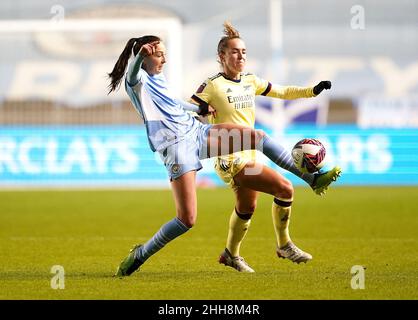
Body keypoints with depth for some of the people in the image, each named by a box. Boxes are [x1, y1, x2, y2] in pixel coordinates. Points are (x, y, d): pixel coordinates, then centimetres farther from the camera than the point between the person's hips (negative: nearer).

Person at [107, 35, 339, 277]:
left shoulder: (159, 78, 17)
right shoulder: (137, 81, -9)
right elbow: (133, 73, -35)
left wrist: (201, 109, 47)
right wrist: (141, 55, -57)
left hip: (197, 131, 8)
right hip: (176, 147, -8)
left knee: (258, 137, -3)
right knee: (187, 220, -14)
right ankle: (140, 255, 5)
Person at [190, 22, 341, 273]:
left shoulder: (251, 81, 9)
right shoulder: (213, 86, -11)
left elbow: (282, 92, 19)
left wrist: (313, 90, 11)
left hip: (249, 156, 8)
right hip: (231, 159, -8)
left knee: (247, 208, 16)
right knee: (284, 188, -17)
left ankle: (232, 254, 36)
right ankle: (284, 244, -3)